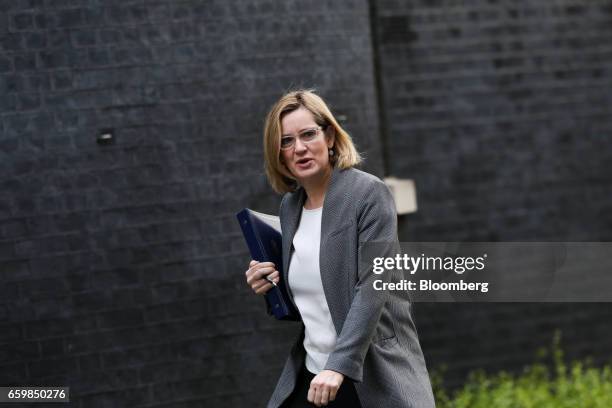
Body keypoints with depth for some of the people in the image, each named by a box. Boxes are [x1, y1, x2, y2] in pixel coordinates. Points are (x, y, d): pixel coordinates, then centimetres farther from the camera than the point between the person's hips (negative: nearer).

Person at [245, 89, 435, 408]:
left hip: (374, 377, -6)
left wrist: (339, 366, -26)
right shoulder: (289, 207, 10)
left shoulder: (369, 193, -10)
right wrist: (269, 287, 0)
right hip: (311, 375, 6)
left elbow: (372, 288, -18)